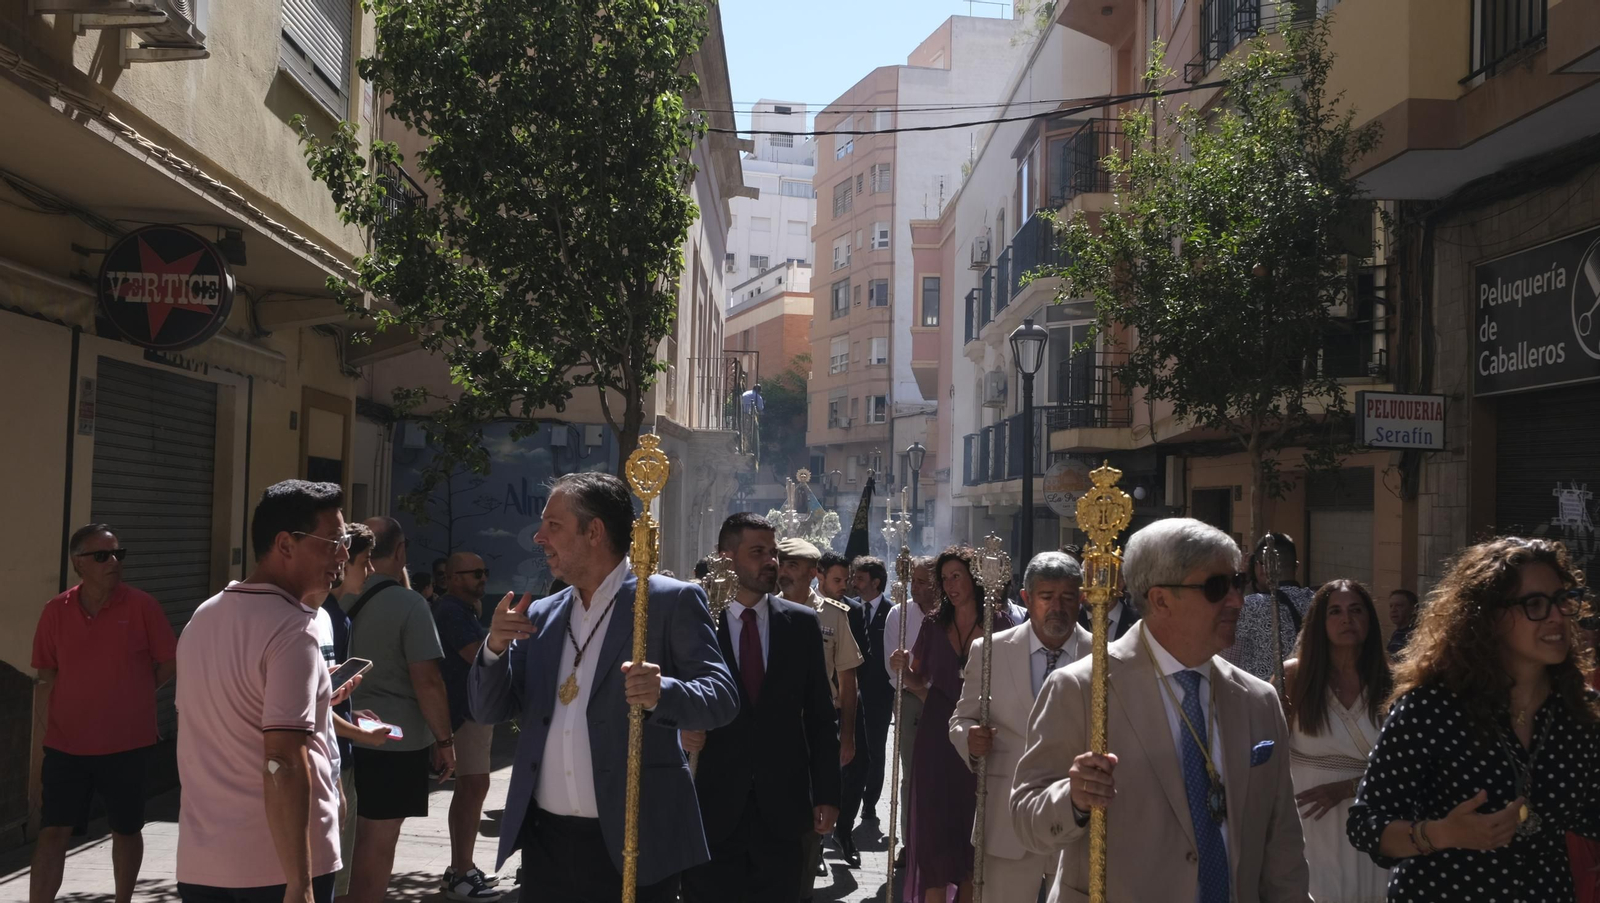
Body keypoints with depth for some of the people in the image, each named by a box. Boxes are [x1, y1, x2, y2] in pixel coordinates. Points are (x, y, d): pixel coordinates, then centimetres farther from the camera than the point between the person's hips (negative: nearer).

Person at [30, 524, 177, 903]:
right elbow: (46, 676, 8)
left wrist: (132, 694, 3)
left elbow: (170, 663, 0)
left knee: (126, 830, 12)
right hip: (65, 744, 1)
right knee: (52, 831, 0)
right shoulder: (56, 611, 0)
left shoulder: (142, 606, -7)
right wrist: (53, 724, 4)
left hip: (126, 743, -1)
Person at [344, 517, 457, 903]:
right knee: (379, 839, 5)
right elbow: (426, 680, -18)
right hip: (396, 739, -6)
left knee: (352, 834, 19)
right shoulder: (407, 603, -15)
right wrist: (444, 739, -8)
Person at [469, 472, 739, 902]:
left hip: (632, 843, -5)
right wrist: (495, 647, -8)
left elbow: (722, 696, -12)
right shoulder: (541, 614, 11)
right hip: (546, 842, 5)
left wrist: (662, 693, -32)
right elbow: (488, 710, 11)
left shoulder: (671, 601, -6)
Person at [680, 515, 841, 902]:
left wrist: (826, 794, 3)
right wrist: (681, 727, -16)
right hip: (712, 803, -2)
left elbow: (820, 715, 6)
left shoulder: (802, 623, 4)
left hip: (782, 806, 2)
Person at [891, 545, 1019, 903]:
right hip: (938, 733, 2)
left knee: (973, 827, 7)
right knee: (935, 825, 1)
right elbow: (919, 681, 12)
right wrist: (903, 669, -8)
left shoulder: (1000, 623, -2)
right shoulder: (934, 626, 7)